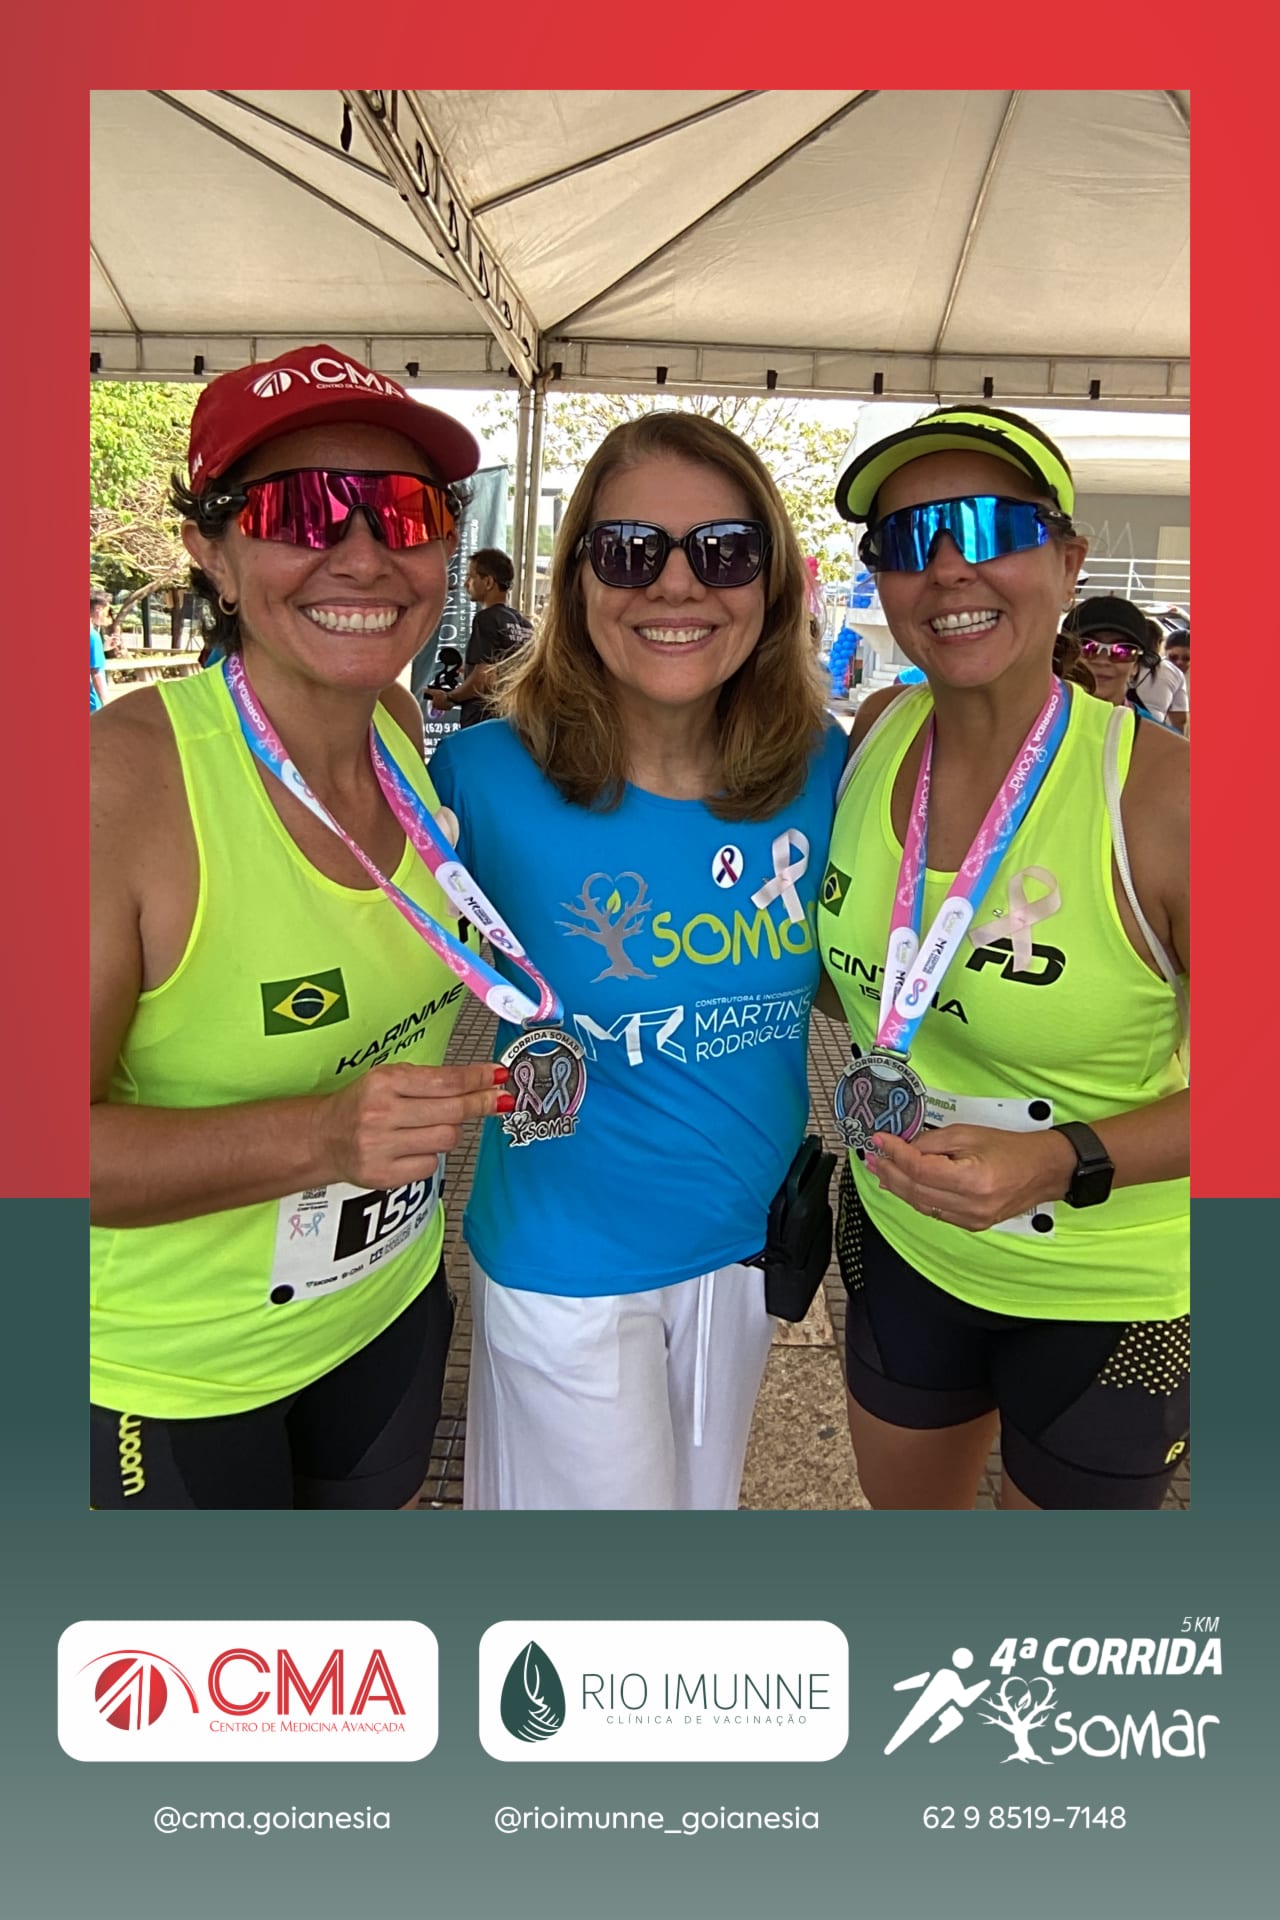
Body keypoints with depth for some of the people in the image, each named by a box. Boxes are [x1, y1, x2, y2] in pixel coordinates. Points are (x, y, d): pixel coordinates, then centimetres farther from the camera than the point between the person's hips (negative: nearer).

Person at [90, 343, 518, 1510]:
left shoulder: (401, 726, -7)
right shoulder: (125, 775, -27)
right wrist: (319, 1136, -37)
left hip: (389, 1305, 6)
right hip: (176, 1375, -5)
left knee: (373, 1504, 27)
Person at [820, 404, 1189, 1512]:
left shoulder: (1159, 789, -25)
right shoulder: (876, 735, -8)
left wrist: (1064, 1163, -29)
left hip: (1107, 1289, -4)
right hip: (899, 1235, 5)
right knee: (902, 1510, 27)